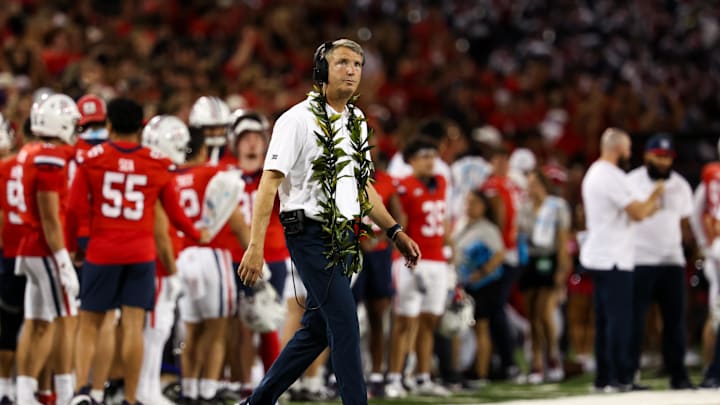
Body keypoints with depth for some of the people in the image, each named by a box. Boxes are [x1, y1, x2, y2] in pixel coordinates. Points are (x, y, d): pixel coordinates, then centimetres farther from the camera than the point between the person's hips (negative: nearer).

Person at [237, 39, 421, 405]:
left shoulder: (357, 122, 13)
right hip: (310, 234, -8)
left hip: (343, 237, 8)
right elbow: (269, 182, -14)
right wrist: (255, 245, -21)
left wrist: (395, 232, 16)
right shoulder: (299, 119, -11)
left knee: (318, 329, 11)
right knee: (345, 324, -11)